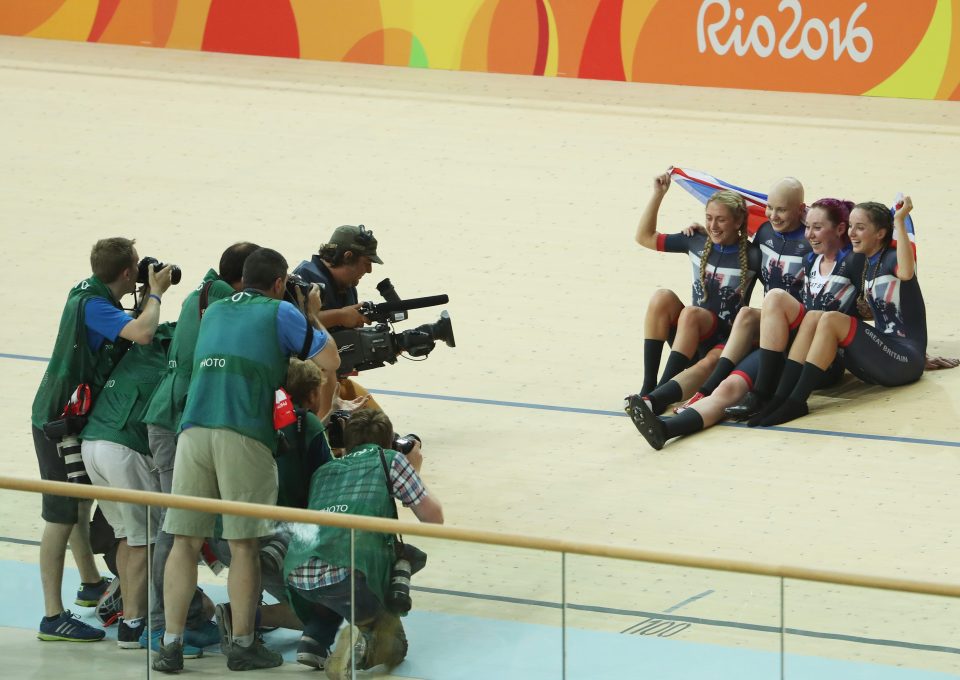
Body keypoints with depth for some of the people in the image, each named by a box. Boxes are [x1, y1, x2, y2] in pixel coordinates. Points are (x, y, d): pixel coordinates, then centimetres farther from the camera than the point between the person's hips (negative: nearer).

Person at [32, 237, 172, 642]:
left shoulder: (88, 294, 6)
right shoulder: (92, 305, -24)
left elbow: (131, 334, 14)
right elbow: (142, 333, -39)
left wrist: (147, 294, 2)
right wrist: (155, 293, -23)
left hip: (71, 415, 10)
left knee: (80, 503, 25)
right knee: (61, 516, -7)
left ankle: (91, 585, 44)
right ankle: (53, 617, -6)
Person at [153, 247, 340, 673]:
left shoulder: (213, 312, 24)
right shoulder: (280, 313, 8)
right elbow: (329, 362, 8)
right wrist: (314, 316, 24)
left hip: (194, 428, 4)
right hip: (244, 435, -4)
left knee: (185, 541, 3)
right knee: (243, 544, 2)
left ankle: (171, 644, 0)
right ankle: (241, 643, 5)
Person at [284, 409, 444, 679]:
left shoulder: (323, 471, 32)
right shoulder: (391, 460, 19)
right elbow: (433, 517, 23)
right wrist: (414, 470, 40)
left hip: (297, 575, 5)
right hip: (349, 572, -5)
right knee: (394, 646, 17)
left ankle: (314, 642, 14)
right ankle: (361, 645, -17)